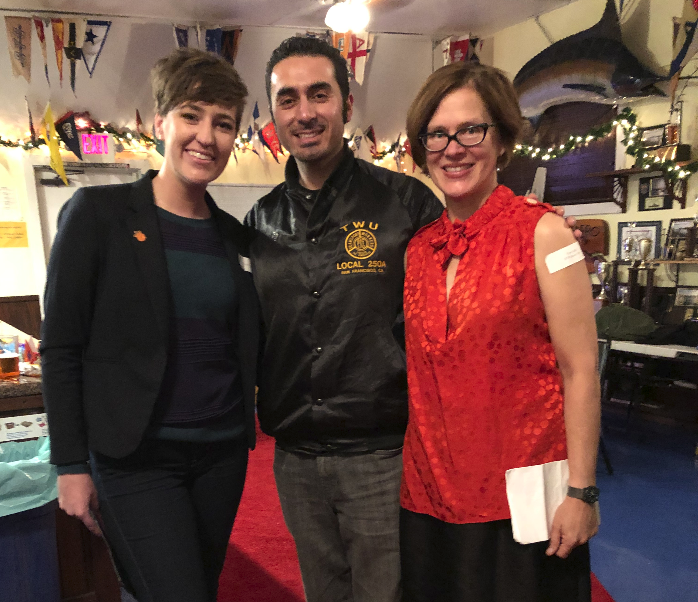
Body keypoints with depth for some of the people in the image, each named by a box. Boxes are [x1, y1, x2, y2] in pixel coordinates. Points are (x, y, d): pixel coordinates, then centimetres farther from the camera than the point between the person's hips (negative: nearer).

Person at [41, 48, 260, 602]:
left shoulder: (233, 235, 6)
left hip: (223, 452, 5)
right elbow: (60, 347, -7)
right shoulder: (97, 213, -7)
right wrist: (71, 465, -7)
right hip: (137, 458, -4)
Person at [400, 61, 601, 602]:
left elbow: (580, 372, -10)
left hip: (522, 497, -4)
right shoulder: (418, 247, 3)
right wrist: (413, 472, 10)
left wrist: (581, 493, -10)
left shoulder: (542, 232, -9)